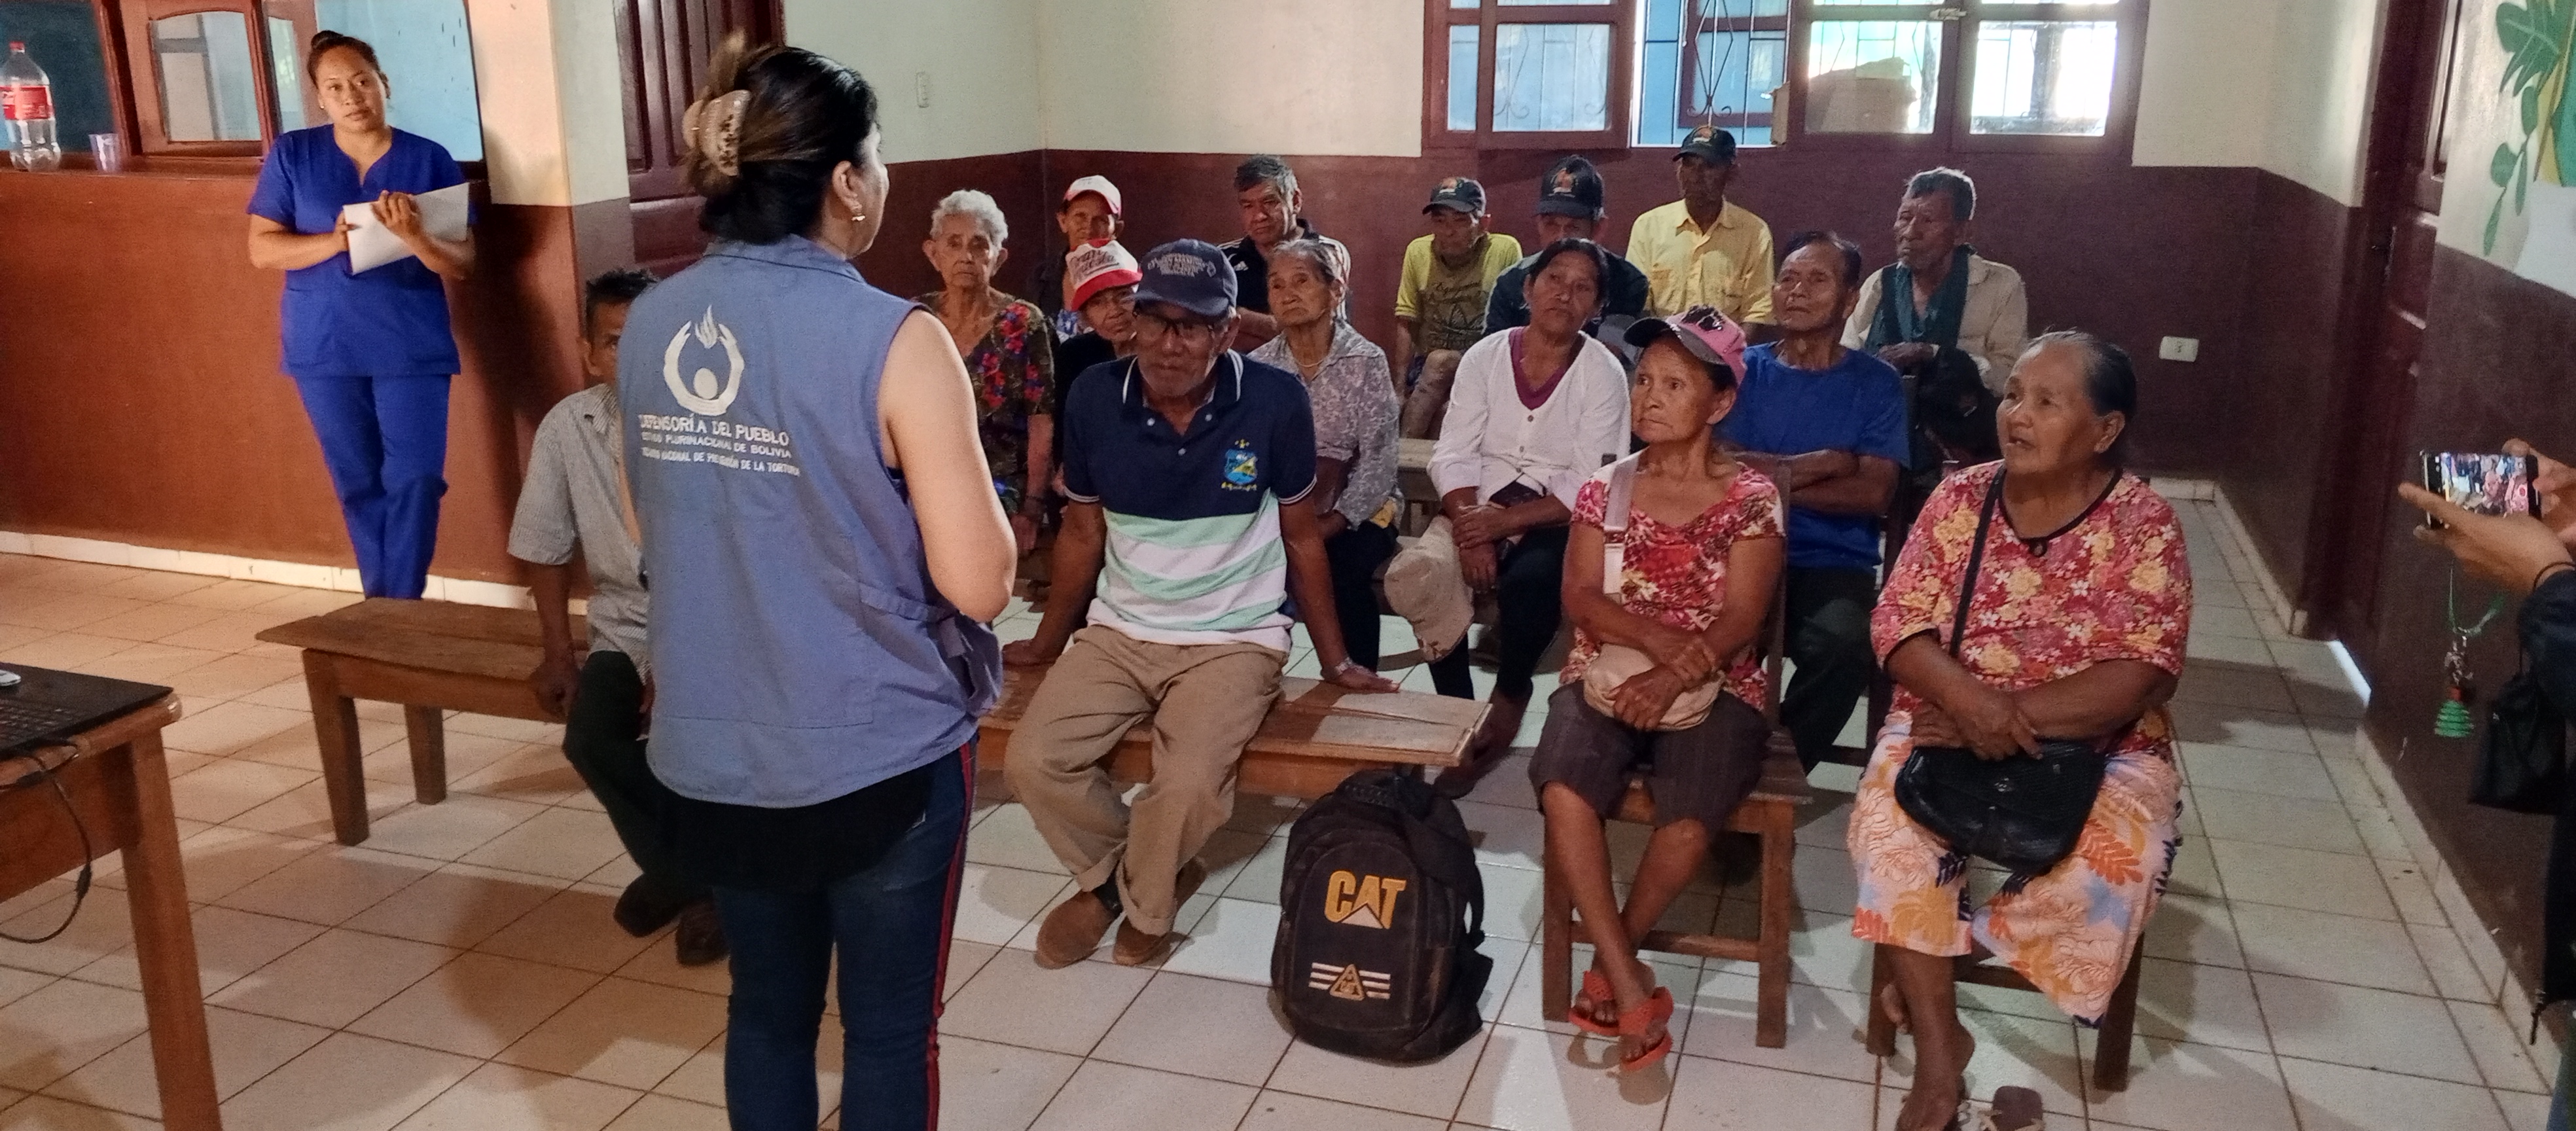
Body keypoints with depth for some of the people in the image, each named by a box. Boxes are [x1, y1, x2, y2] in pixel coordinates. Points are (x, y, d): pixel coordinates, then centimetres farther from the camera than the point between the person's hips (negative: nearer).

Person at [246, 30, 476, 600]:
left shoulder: (430, 159, -1)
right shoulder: (291, 155, 2)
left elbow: (463, 263, -3)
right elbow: (262, 249, -1)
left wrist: (413, 236, -23)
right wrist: (338, 240, -17)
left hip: (412, 346, -1)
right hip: (325, 347, 1)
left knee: (416, 478, -8)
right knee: (358, 483, 8)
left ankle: (398, 605, 1)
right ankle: (383, 603, 20)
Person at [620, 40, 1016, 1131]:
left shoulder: (649, 326, 0)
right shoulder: (894, 339, -19)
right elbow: (979, 582, -18)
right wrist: (952, 485, 1)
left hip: (712, 756, 6)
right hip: (880, 756, -5)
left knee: (766, 1010, 22)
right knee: (888, 1027, 13)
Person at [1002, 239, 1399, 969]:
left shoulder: (1274, 401, -13)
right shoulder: (1095, 401, -7)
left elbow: (1300, 536, 0)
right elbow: (1083, 533, 8)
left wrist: (1336, 661, 5)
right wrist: (1048, 642, 17)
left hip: (1234, 638, -3)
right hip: (1117, 632, 3)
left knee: (1189, 784, -28)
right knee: (1033, 761, -19)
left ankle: (1143, 902, 8)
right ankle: (1109, 873, 14)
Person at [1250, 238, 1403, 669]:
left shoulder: (1366, 362, -4)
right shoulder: (1258, 367, 4)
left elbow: (1378, 461, -10)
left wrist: (1329, 525, -21)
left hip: (1355, 509, -2)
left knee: (1345, 568, -30)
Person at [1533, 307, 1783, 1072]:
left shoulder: (1751, 498, 1)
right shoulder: (1606, 487, 9)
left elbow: (1740, 620, -9)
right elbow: (1580, 597, -1)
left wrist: (1673, 678, -27)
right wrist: (1660, 639, -20)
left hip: (1712, 689, -2)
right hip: (1605, 674, 2)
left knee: (1690, 818, -31)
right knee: (1563, 790, -29)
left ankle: (1610, 965, -3)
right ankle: (1631, 988, -19)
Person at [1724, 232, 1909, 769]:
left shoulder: (1877, 384, 9)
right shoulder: (1742, 369, 11)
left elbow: (1872, 493, -3)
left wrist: (1771, 479, -7)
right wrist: (1820, 464, -3)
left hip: (1835, 566, 0)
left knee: (1846, 645, -33)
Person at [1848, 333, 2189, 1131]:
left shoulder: (2143, 524, -7)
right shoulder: (1960, 499, 0)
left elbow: (2141, 674, -15)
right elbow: (1899, 623, -5)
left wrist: (2012, 719, -23)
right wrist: (1970, 699, -25)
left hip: (2098, 742, -1)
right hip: (1951, 721, 1)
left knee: (2119, 854, -29)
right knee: (1888, 819, -27)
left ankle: (1924, 980, -9)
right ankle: (1939, 1047, -15)